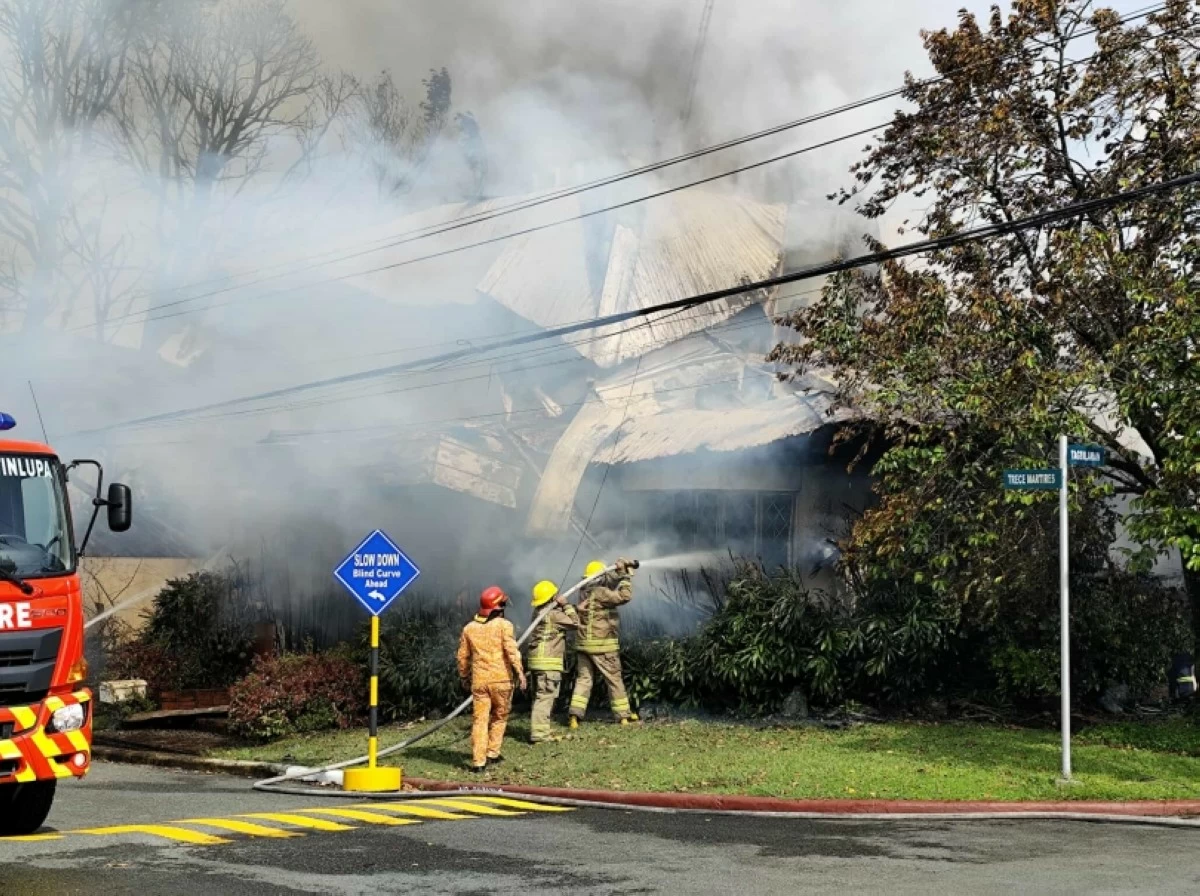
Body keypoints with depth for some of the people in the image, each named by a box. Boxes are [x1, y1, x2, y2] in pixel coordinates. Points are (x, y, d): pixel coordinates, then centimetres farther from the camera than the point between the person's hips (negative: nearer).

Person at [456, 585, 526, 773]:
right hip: (501, 680, -3)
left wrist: (464, 676, 27)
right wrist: (520, 672, -13)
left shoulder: (469, 628, 7)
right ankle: (492, 754, 22)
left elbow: (463, 656, 14)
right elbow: (512, 650, -15)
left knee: (480, 720, 2)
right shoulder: (504, 625, -6)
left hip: (479, 680, 3)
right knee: (499, 717, 16)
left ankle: (478, 761, -4)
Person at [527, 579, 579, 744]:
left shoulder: (539, 612, 13)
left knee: (540, 696, 14)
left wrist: (562, 606, 7)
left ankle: (541, 731, 18)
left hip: (538, 660, 9)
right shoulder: (553, 614, -13)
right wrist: (566, 605, -6)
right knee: (545, 696, -10)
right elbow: (575, 623, -9)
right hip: (548, 662, -9)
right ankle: (539, 733, -13)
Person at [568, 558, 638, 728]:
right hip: (603, 646, -7)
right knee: (614, 680, 5)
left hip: (583, 644, 7)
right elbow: (625, 596, -21)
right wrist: (624, 574, -12)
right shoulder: (601, 593, -13)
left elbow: (609, 581, 23)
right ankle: (624, 715, 11)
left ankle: (575, 714, -6)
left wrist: (622, 570, 15)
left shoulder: (586, 592, 11)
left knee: (583, 679, 6)